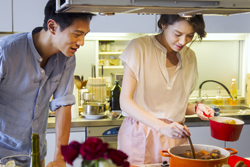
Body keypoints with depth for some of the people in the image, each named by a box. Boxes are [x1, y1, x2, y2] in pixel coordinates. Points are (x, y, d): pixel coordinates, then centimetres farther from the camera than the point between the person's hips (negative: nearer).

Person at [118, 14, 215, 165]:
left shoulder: (189, 56, 6)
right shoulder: (140, 47, -11)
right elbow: (125, 102, -16)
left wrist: (195, 108, -4)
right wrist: (161, 126, -27)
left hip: (173, 137, 4)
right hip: (140, 136, -4)